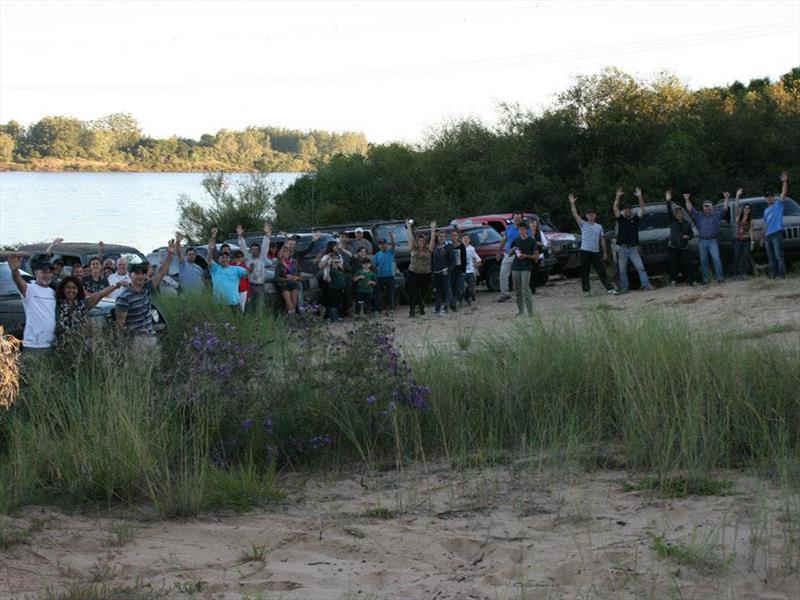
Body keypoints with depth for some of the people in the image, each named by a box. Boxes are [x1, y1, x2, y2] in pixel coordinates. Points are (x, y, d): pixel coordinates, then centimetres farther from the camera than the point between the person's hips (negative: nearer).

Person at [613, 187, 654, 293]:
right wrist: (617, 197, -16)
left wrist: (640, 197, -11)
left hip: (633, 248, 0)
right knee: (622, 270, 4)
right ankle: (624, 287, 9)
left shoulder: (635, 219, 9)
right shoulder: (620, 219, 6)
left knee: (640, 267, -6)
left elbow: (642, 208, 1)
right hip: (622, 248, 0)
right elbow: (615, 209, -6)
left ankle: (646, 284, -8)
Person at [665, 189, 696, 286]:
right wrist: (668, 201, -25)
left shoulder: (687, 223, 12)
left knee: (687, 264, -4)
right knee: (674, 264, 0)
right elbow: (669, 211, -11)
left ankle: (691, 280, -1)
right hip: (673, 247, -2)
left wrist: (688, 236, -5)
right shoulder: (672, 221, 3)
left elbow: (692, 233, 19)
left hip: (684, 248, 2)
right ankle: (673, 280, 9)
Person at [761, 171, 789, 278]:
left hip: (777, 233, -7)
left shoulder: (778, 204, 6)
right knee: (771, 256, 7)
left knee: (779, 255, -12)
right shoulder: (766, 210, 23)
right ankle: (773, 273, 11)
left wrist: (785, 181, -20)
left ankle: (782, 273, -15)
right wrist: (762, 237, 19)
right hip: (768, 235, 7)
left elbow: (784, 193, -8)